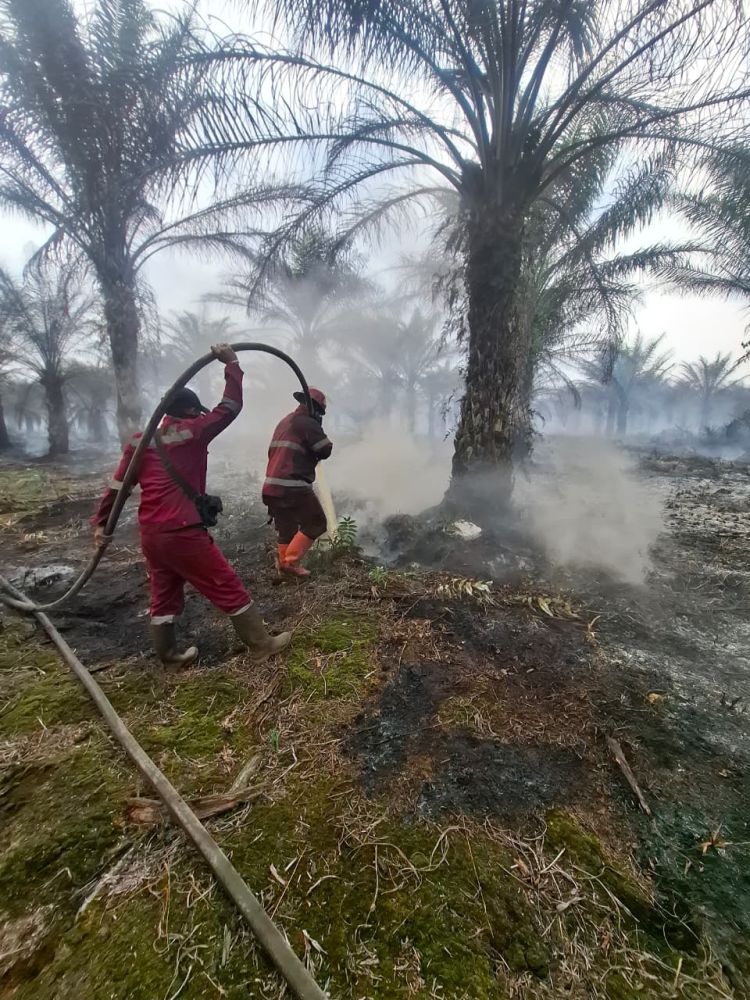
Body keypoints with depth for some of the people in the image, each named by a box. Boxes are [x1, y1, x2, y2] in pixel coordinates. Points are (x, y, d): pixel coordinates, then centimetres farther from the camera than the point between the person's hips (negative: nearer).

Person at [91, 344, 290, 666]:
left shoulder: (139, 441, 10)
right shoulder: (193, 431, -7)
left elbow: (117, 486, 9)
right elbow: (230, 407, -2)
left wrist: (101, 523, 14)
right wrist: (232, 364, 5)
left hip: (150, 534, 7)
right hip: (183, 532, -7)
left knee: (163, 595, 20)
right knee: (229, 587, 3)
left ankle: (168, 655, 33)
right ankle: (261, 644, 12)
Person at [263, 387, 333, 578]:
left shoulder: (284, 422, 21)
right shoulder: (308, 423, -6)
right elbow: (325, 451, -5)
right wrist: (322, 438, 13)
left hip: (272, 486, 9)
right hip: (293, 486, -9)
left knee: (286, 529, 17)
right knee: (316, 524, 2)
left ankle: (284, 564, 19)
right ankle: (290, 561, -3)